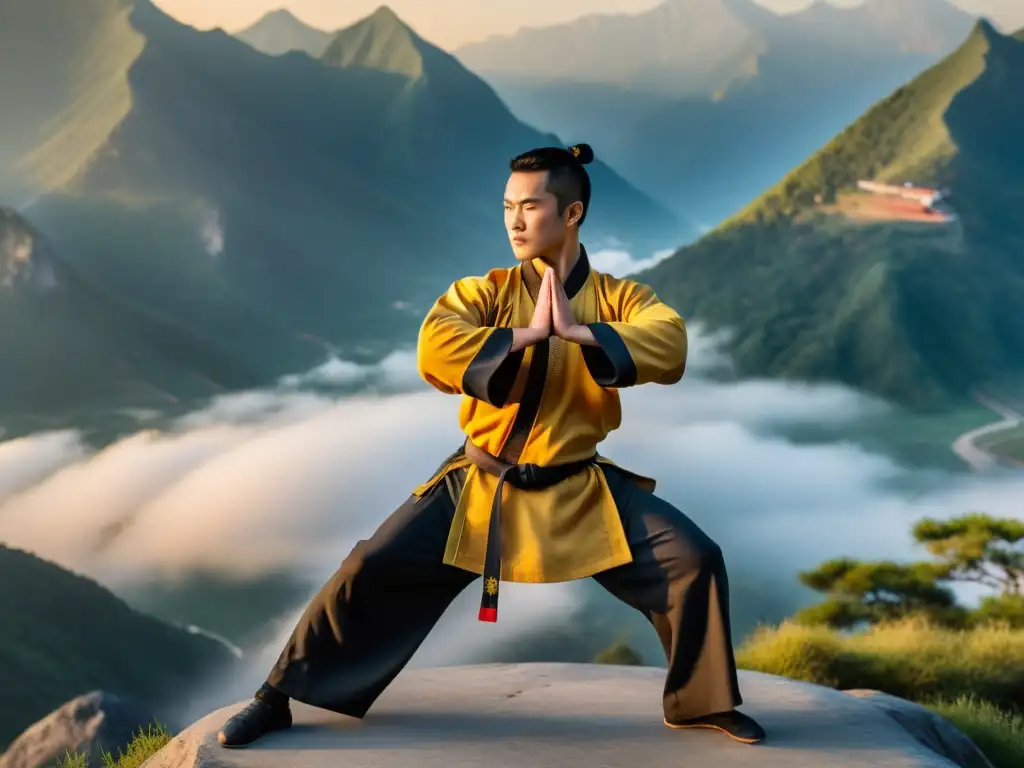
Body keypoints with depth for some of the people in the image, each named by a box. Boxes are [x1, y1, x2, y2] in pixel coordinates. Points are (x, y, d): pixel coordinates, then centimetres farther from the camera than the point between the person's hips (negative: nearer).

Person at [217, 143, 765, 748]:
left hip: (581, 492, 1)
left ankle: (705, 702, 11)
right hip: (479, 488, 0)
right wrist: (528, 333, -29)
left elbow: (671, 347, -23)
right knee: (375, 571, -9)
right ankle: (278, 699, 7)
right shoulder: (482, 292, -4)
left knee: (694, 560, -11)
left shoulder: (619, 298, -3)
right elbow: (434, 352, -23)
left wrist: (580, 331, -32)